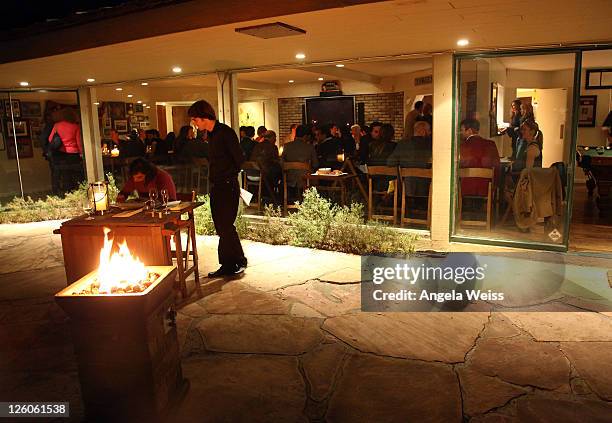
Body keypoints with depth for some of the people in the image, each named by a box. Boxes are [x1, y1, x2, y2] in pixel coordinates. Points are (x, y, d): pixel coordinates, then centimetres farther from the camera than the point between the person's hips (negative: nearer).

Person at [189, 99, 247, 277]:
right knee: (221, 227, 10)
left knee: (226, 226, -7)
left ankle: (240, 261, 8)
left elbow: (239, 159, -14)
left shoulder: (225, 132, -12)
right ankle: (227, 265, 18)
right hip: (216, 187, 9)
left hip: (228, 187, -9)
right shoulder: (211, 135, 15)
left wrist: (228, 177, -6)